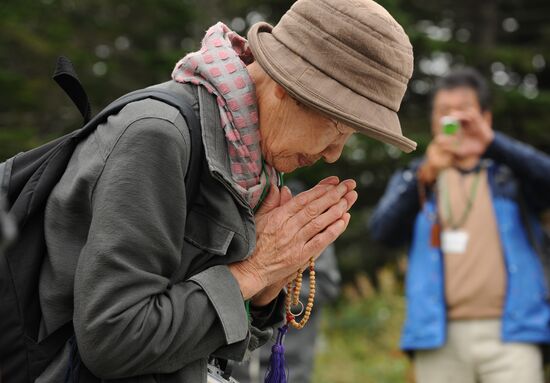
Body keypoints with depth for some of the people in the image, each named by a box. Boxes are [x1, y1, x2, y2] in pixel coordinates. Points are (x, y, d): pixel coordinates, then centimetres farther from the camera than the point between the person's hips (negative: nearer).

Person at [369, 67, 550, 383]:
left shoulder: (510, 173, 14)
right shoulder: (414, 180, 17)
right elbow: (383, 231, -3)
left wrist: (491, 141, -21)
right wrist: (425, 176, -20)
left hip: (508, 334, -1)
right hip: (441, 337, 2)